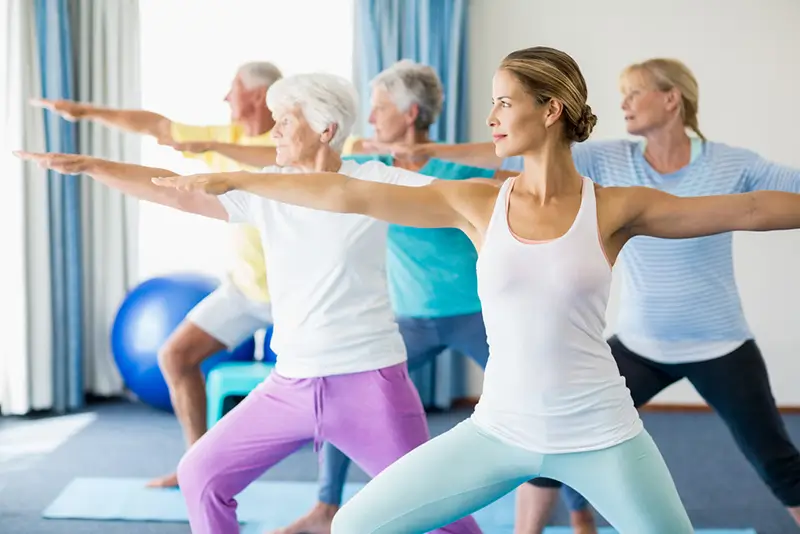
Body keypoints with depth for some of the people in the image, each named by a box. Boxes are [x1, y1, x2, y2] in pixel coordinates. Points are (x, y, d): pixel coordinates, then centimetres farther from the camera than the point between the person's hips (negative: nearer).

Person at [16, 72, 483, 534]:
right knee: (201, 474, 9)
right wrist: (87, 164, 2)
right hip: (291, 385, 5)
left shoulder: (373, 182, -7)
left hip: (369, 382, -5)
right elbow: (173, 191, 4)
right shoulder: (263, 191, 4)